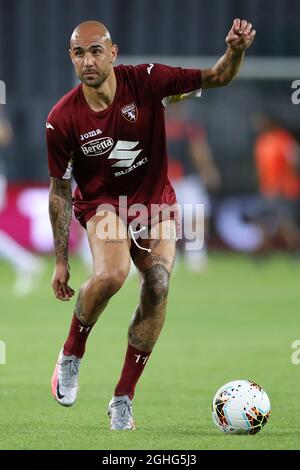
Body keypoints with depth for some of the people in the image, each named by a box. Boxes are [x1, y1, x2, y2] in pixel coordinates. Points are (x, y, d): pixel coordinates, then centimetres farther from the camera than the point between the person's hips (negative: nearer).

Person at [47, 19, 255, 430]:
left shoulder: (146, 81, -16)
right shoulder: (62, 119, -16)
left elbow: (216, 78, -13)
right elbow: (59, 190, -6)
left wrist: (235, 52, -37)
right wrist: (60, 261, -6)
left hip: (155, 202, 2)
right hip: (102, 202, -2)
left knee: (158, 287, -15)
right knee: (111, 274, -30)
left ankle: (123, 399, -3)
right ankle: (70, 356, -3)